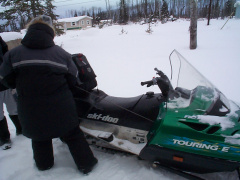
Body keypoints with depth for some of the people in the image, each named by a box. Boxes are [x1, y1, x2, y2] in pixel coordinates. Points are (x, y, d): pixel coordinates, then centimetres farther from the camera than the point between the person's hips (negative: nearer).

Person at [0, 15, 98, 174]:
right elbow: (73, 81, -3)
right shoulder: (62, 53, -7)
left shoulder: (13, 55, -7)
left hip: (31, 112, 1)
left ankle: (44, 164, 44)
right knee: (73, 135, 14)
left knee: (40, 137, 24)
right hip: (61, 109, 0)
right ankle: (86, 164, 25)